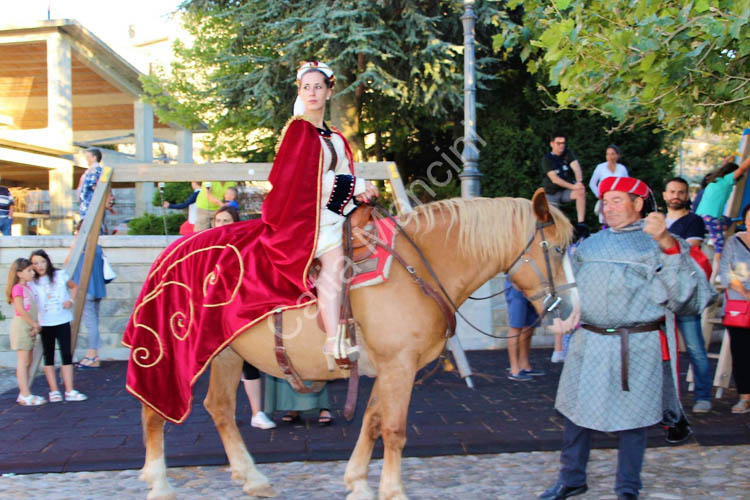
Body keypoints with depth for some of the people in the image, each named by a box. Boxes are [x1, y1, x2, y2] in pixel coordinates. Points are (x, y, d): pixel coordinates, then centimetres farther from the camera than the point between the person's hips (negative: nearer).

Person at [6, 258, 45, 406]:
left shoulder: (28, 288, 15)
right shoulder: (18, 288, -11)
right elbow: (20, 310, -18)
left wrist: (36, 325, 2)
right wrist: (35, 324, -13)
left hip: (30, 327, 9)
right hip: (21, 326, -9)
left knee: (27, 362, 11)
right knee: (23, 362, -7)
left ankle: (24, 394, 17)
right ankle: (26, 395, -7)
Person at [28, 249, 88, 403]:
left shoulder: (60, 275, 0)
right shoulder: (32, 282, -2)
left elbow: (74, 287, 14)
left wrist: (71, 300, -3)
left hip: (63, 321, 0)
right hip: (45, 323, 0)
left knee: (66, 355, -2)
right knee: (49, 357, 6)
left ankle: (69, 391, 0)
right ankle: (54, 391, 13)